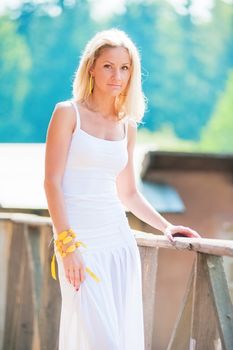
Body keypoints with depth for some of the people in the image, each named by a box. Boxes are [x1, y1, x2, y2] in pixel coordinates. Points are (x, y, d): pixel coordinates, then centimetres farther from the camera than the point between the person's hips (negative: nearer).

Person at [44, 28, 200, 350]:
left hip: (120, 239, 6)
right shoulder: (68, 113, -1)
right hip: (80, 239, -5)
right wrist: (67, 244, -16)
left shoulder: (127, 127, 13)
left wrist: (166, 226, 10)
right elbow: (52, 182, -8)